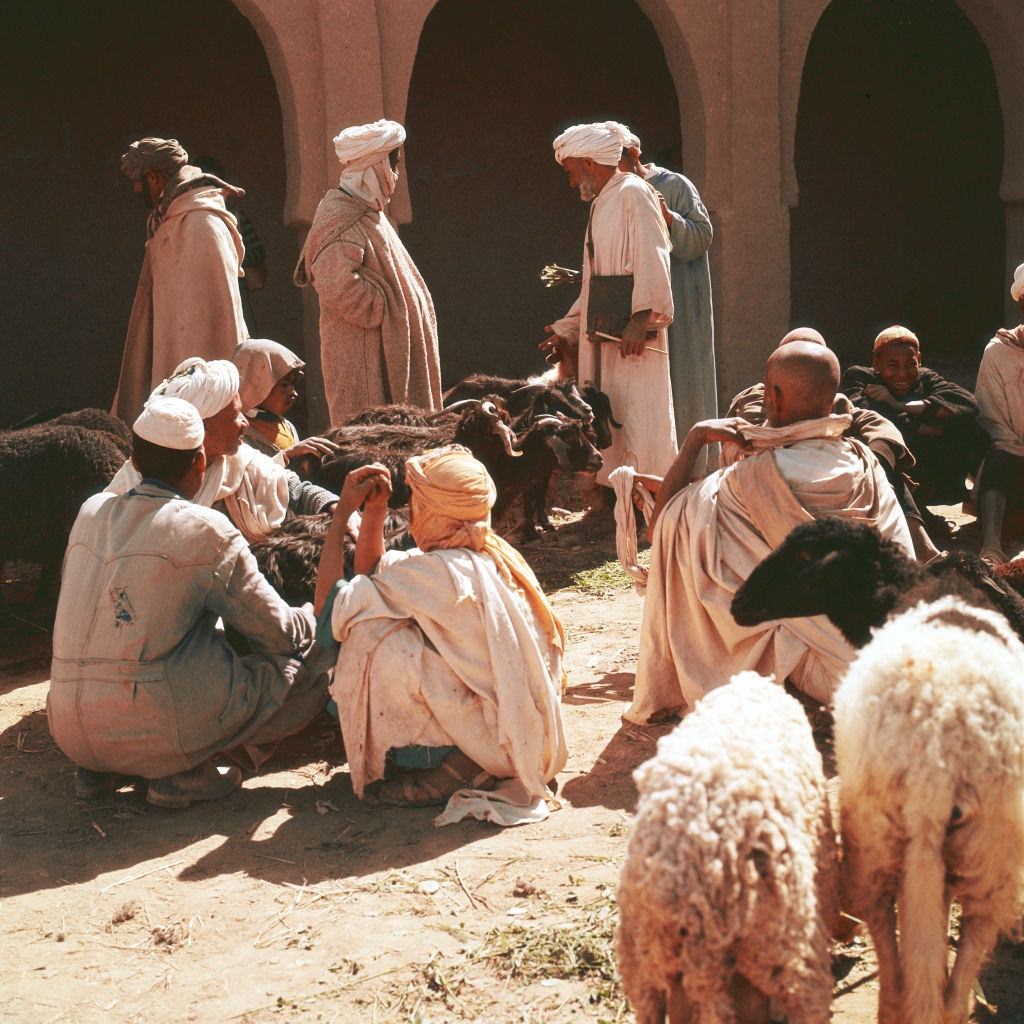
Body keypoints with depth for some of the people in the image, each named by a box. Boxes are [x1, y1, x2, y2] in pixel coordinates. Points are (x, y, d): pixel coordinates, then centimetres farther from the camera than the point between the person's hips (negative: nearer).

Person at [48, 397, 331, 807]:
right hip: (157, 728, -7)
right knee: (311, 666, 5)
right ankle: (188, 771, -5)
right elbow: (280, 634, 0)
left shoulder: (92, 511, 9)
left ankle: (100, 770, 14)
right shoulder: (206, 531, -8)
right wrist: (317, 616, 22)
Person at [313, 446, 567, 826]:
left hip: (495, 743, -9)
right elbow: (372, 572, 16)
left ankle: (451, 767, -5)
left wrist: (342, 512, -10)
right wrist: (374, 509, 4)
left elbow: (328, 603, -18)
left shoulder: (435, 572, -22)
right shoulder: (492, 556, 5)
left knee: (375, 636, -17)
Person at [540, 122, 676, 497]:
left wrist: (641, 318, -25)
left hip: (632, 336, -9)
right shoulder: (600, 205, 21)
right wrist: (568, 329, 20)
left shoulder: (633, 193, -6)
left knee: (639, 417, -8)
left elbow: (651, 259, -17)